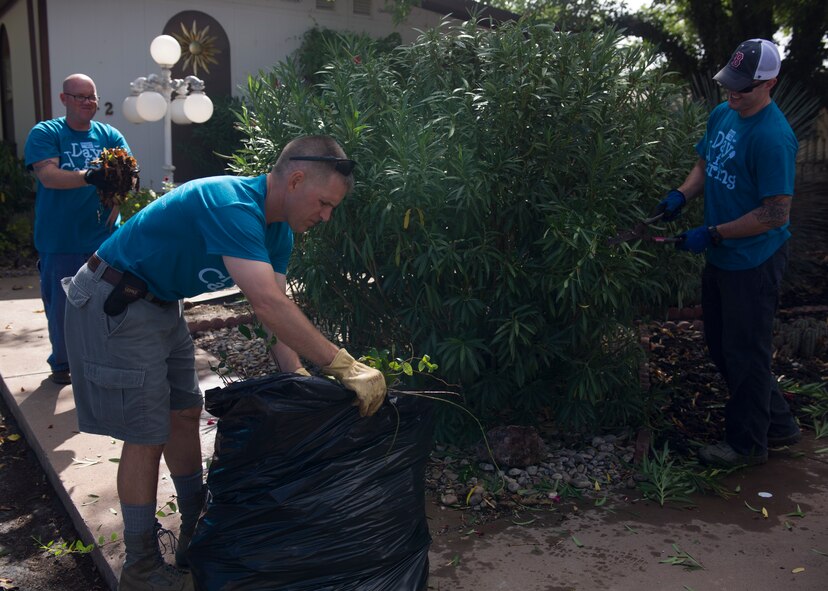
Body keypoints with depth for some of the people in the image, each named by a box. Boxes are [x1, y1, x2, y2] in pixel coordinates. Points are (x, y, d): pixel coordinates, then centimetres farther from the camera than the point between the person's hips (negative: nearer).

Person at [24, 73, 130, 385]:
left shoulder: (110, 135, 8)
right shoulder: (44, 133, -1)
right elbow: (48, 175, -17)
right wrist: (89, 177, -35)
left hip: (103, 236, 2)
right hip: (59, 241, -2)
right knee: (61, 307, 6)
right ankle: (61, 363, 27)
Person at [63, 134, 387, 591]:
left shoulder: (276, 229, 1)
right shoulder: (232, 205, -31)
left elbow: (277, 310, -2)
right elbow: (267, 305, -40)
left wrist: (297, 375, -14)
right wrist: (345, 367, -38)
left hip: (159, 305, 10)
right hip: (112, 305, -10)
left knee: (185, 414, 14)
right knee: (146, 435, -5)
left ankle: (197, 537, 29)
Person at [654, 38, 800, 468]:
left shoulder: (773, 138, -23)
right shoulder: (722, 115, 3)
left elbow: (775, 215, -23)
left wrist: (712, 234, -21)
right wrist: (682, 194, -1)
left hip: (754, 262, -9)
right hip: (721, 256, 9)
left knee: (745, 353, 5)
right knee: (721, 346, 19)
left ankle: (747, 443, 25)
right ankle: (778, 424, 37)